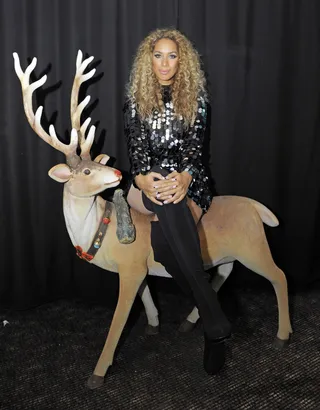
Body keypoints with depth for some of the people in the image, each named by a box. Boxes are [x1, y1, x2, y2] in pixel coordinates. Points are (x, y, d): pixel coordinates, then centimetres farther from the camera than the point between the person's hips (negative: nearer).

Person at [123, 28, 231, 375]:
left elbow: (195, 144, -4)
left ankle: (212, 327, -30)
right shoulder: (135, 100, 11)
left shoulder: (195, 98, 9)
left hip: (188, 182, 0)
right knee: (168, 205, -39)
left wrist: (184, 176, -26)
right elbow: (136, 146, -2)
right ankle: (215, 321, -36)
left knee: (163, 237, -36)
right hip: (148, 184, 1)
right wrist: (144, 178, -24)